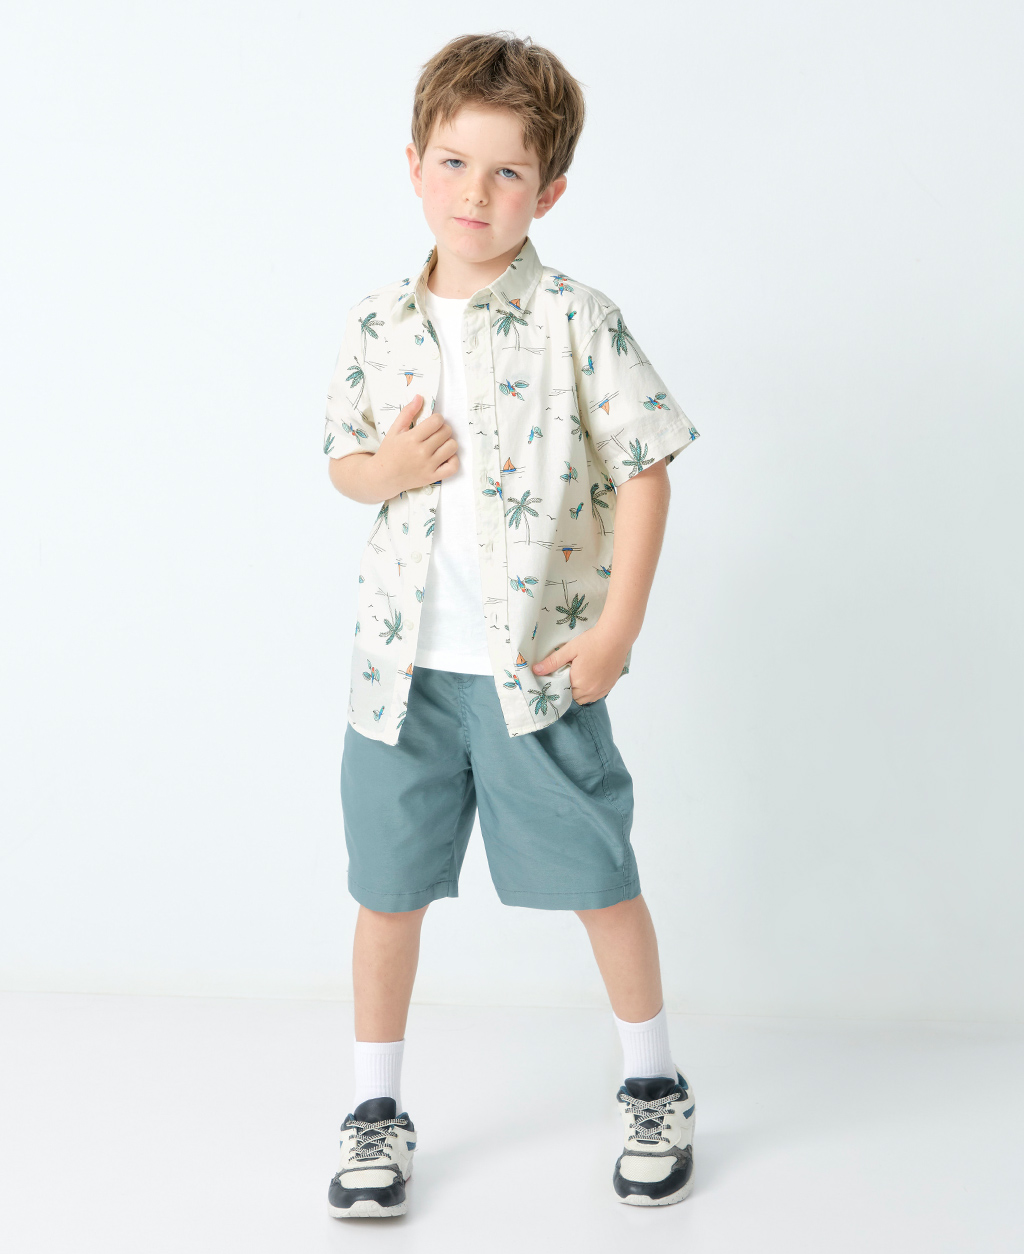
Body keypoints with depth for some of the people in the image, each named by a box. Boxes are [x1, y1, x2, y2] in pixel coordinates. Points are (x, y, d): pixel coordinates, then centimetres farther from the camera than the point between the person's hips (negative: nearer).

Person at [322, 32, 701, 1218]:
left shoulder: (576, 320, -8)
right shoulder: (377, 324, 3)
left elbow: (643, 471, -6)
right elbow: (341, 461, 14)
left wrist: (616, 630, -10)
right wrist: (386, 468, -10)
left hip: (539, 664, -3)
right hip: (404, 665, 3)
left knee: (600, 879, 8)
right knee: (387, 889, 10)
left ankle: (654, 1086, 29)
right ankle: (375, 1107, 27)